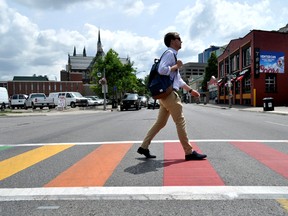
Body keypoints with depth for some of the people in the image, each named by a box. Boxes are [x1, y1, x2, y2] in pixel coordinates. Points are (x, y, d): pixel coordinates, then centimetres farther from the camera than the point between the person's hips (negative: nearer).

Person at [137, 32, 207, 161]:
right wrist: (177, 66, -12)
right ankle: (189, 152, 3)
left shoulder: (172, 55, 23)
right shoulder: (169, 53, -8)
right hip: (169, 93, -10)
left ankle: (144, 147, 16)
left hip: (167, 94, 10)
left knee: (160, 122, 12)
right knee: (180, 122, -5)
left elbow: (178, 79, 26)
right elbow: (162, 70, -26)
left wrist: (190, 90, 23)